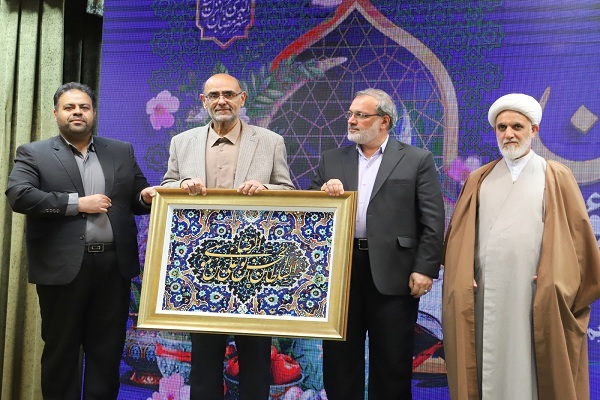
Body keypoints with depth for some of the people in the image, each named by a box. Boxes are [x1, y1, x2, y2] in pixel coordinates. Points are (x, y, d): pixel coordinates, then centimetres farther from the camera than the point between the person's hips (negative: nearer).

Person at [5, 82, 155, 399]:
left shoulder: (122, 152, 13)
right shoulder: (33, 153, 2)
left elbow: (136, 199, 16)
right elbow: (18, 195, -13)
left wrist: (146, 196, -9)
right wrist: (77, 203, -14)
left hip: (114, 265, 3)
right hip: (63, 267, -3)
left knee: (108, 351, 10)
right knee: (60, 351, 8)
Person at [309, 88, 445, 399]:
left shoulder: (417, 160, 2)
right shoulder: (331, 160, 12)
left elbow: (432, 220, -3)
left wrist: (425, 269, -11)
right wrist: (323, 193, -10)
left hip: (393, 274, -3)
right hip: (340, 270, 3)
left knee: (392, 362, 6)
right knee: (340, 360, 10)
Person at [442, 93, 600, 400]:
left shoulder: (556, 178, 5)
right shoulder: (479, 179, 12)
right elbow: (459, 235, 9)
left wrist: (558, 283, -8)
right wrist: (462, 278, -4)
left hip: (536, 298, -2)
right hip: (486, 296, 2)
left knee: (532, 370, 2)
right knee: (490, 368, 5)